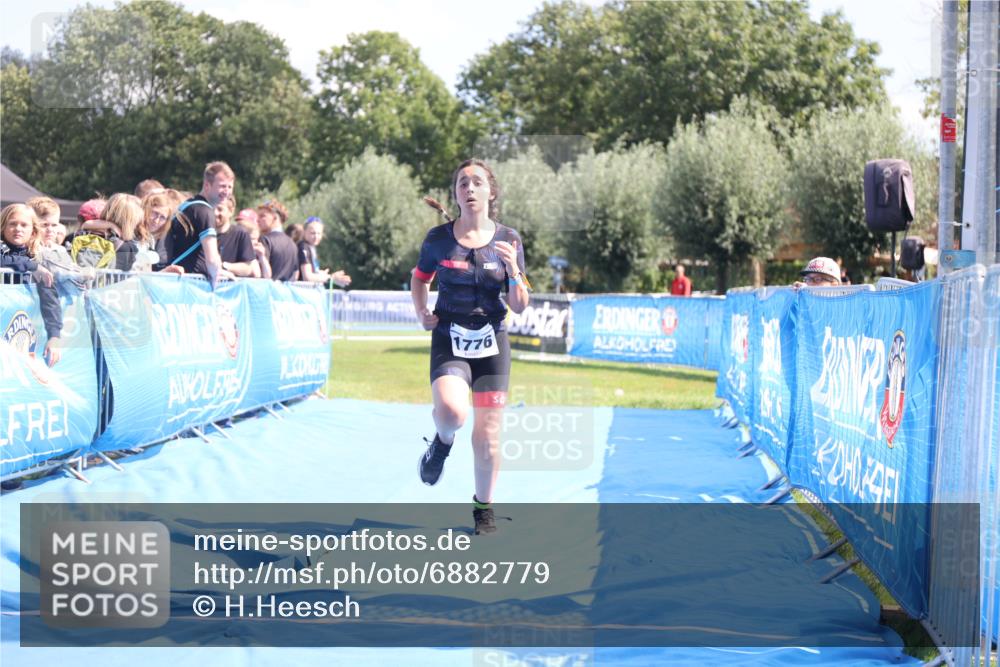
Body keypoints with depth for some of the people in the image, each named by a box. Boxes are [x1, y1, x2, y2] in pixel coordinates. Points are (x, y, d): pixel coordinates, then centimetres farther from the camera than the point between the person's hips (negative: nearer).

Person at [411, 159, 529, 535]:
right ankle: (442, 442, 8)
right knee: (451, 412, -29)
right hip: (449, 342, -1)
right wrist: (421, 312, 0)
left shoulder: (508, 240, -1)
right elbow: (419, 278, 17)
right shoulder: (439, 239, -2)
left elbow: (519, 307, 0)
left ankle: (484, 508, 24)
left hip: (492, 343, 1)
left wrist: (513, 270, -17)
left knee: (487, 434, 4)